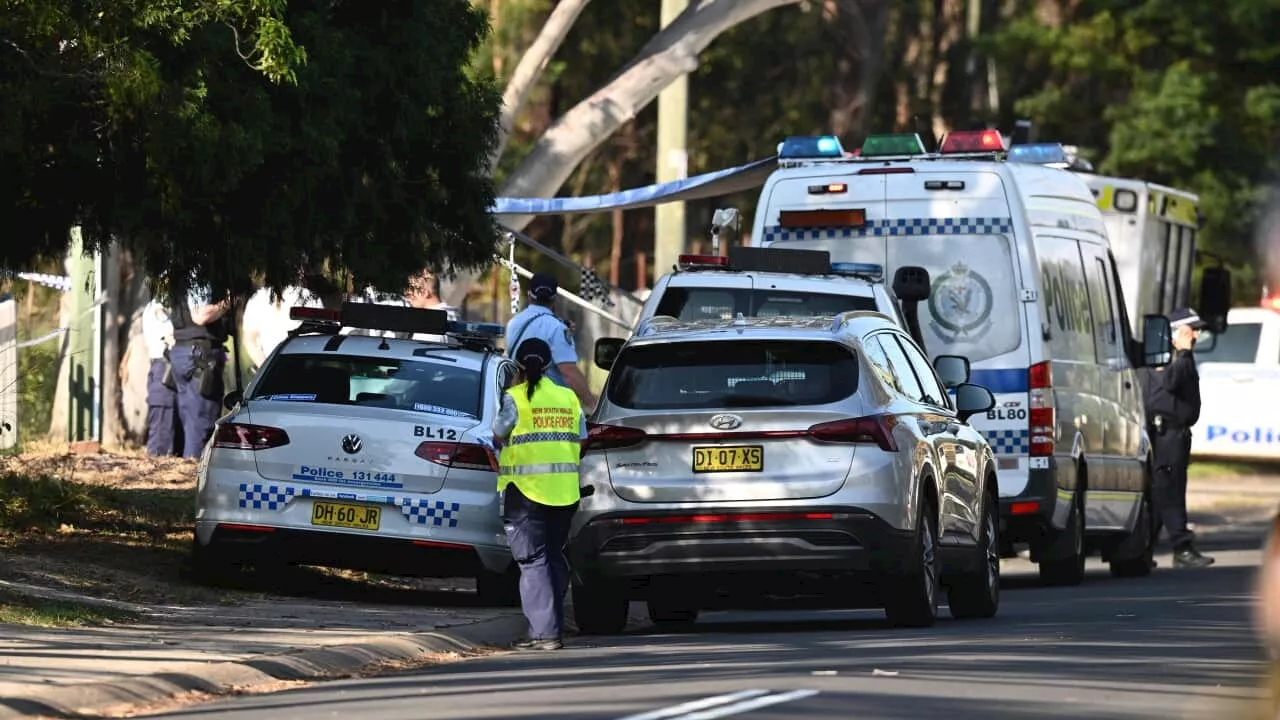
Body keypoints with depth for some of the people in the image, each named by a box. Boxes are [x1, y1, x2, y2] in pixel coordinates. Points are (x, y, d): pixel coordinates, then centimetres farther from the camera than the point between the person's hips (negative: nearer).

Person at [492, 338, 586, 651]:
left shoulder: (516, 398, -8)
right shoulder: (569, 399, 9)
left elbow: (499, 435, 1)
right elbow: (580, 441, 12)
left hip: (525, 489, -5)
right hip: (564, 491, 5)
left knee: (533, 561, -4)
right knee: (554, 558, 15)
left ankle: (545, 632, -11)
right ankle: (551, 628, 18)